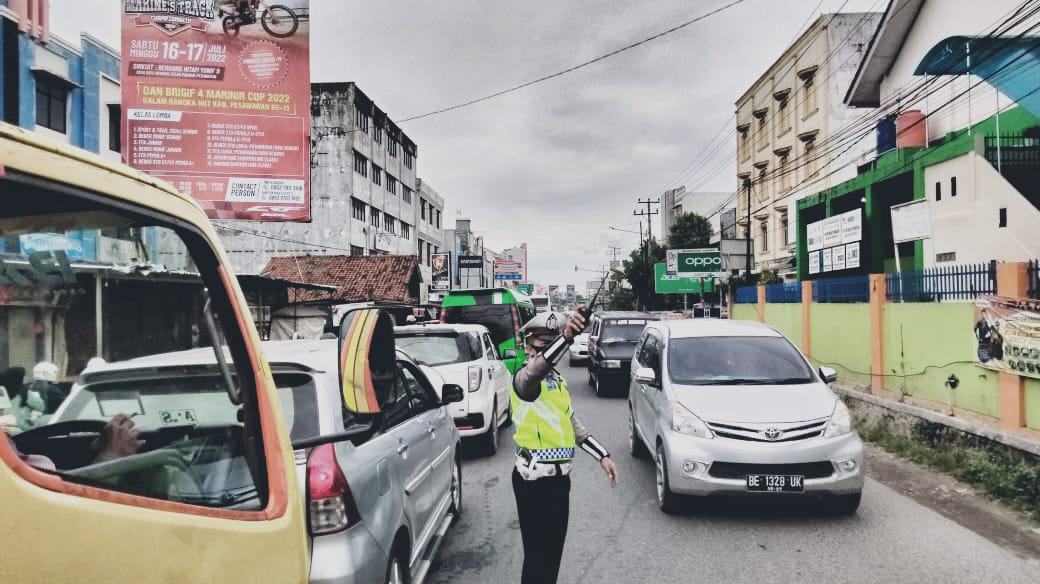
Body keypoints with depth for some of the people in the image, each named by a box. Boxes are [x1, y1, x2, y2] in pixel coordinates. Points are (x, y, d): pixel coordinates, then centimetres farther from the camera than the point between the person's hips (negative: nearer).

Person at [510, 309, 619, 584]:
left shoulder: (557, 378, 13)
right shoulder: (524, 377, -15)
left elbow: (572, 422, 19)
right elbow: (536, 369, -40)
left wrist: (602, 455, 12)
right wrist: (566, 337, -56)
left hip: (559, 476, 9)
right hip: (535, 479, -9)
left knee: (554, 548, 18)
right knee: (538, 553, -3)